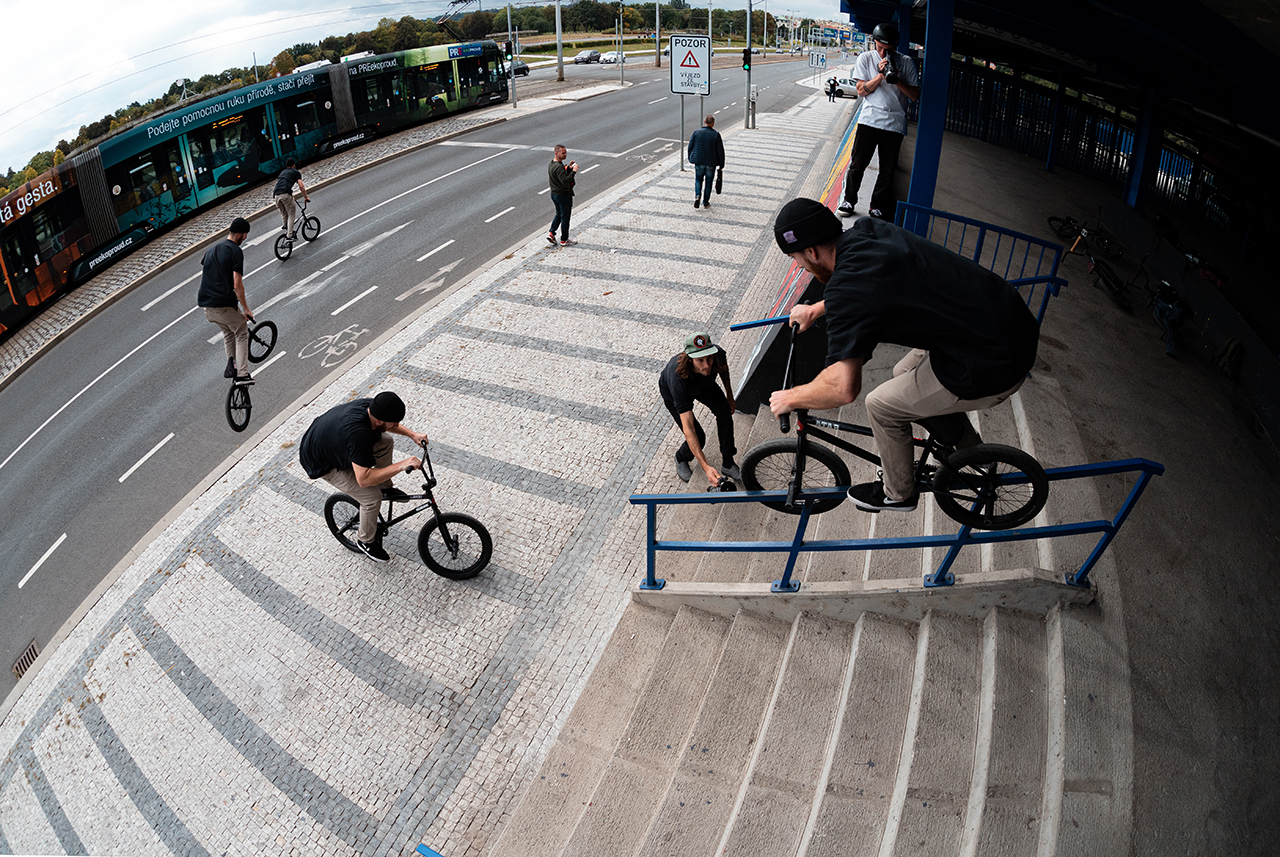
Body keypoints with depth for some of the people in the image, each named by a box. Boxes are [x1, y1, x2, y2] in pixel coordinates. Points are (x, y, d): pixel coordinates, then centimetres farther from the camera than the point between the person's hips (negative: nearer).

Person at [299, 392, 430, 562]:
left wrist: (412, 434, -3)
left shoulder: (370, 406, -19)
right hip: (322, 464, -8)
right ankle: (366, 541, 15)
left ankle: (385, 488, 22)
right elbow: (364, 479, -42)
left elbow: (386, 424, 7)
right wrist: (401, 465, -43)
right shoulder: (357, 434, -44)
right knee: (372, 497, -10)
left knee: (385, 443, 0)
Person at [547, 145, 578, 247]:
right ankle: (564, 240, 14)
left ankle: (551, 233, 19)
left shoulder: (551, 164, 5)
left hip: (554, 194, 9)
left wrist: (568, 167, 5)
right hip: (564, 195, -9)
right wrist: (573, 171, -32)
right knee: (565, 217, 4)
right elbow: (565, 181, -34)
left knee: (559, 214, 25)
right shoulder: (558, 167, -25)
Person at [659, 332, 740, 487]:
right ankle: (681, 459, 22)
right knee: (698, 438, -13)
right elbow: (688, 428, -47)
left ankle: (728, 464, -4)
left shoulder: (718, 354, -37)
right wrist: (706, 467, -52)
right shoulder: (679, 379, -47)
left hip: (705, 385, 4)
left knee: (725, 410, -20)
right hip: (671, 393, -4)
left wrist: (729, 395, 6)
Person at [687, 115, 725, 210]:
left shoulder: (696, 132, -6)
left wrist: (690, 159, 18)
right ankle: (705, 203, 18)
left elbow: (690, 147, 2)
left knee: (698, 180, 18)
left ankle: (697, 196, -6)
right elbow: (720, 151, -6)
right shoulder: (716, 135, -10)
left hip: (699, 161, 1)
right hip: (711, 163, -1)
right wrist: (721, 164, 4)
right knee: (708, 182, 12)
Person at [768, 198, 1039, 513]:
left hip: (994, 367, -9)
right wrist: (816, 309, 35)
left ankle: (897, 493, 30)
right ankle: (969, 448, 44)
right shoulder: (865, 230, 4)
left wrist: (790, 398, -12)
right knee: (904, 374, 26)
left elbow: (843, 387, -30)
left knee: (882, 406, 6)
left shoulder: (846, 289, -24)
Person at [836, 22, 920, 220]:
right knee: (857, 164, 0)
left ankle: (878, 207, 16)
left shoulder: (907, 63, 3)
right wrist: (881, 75, -14)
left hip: (895, 124, 0)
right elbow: (861, 90, -1)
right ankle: (849, 201, 18)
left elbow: (915, 95, 2)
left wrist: (897, 80, -13)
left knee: (887, 170, 4)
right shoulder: (865, 59, 4)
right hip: (869, 120, 0)